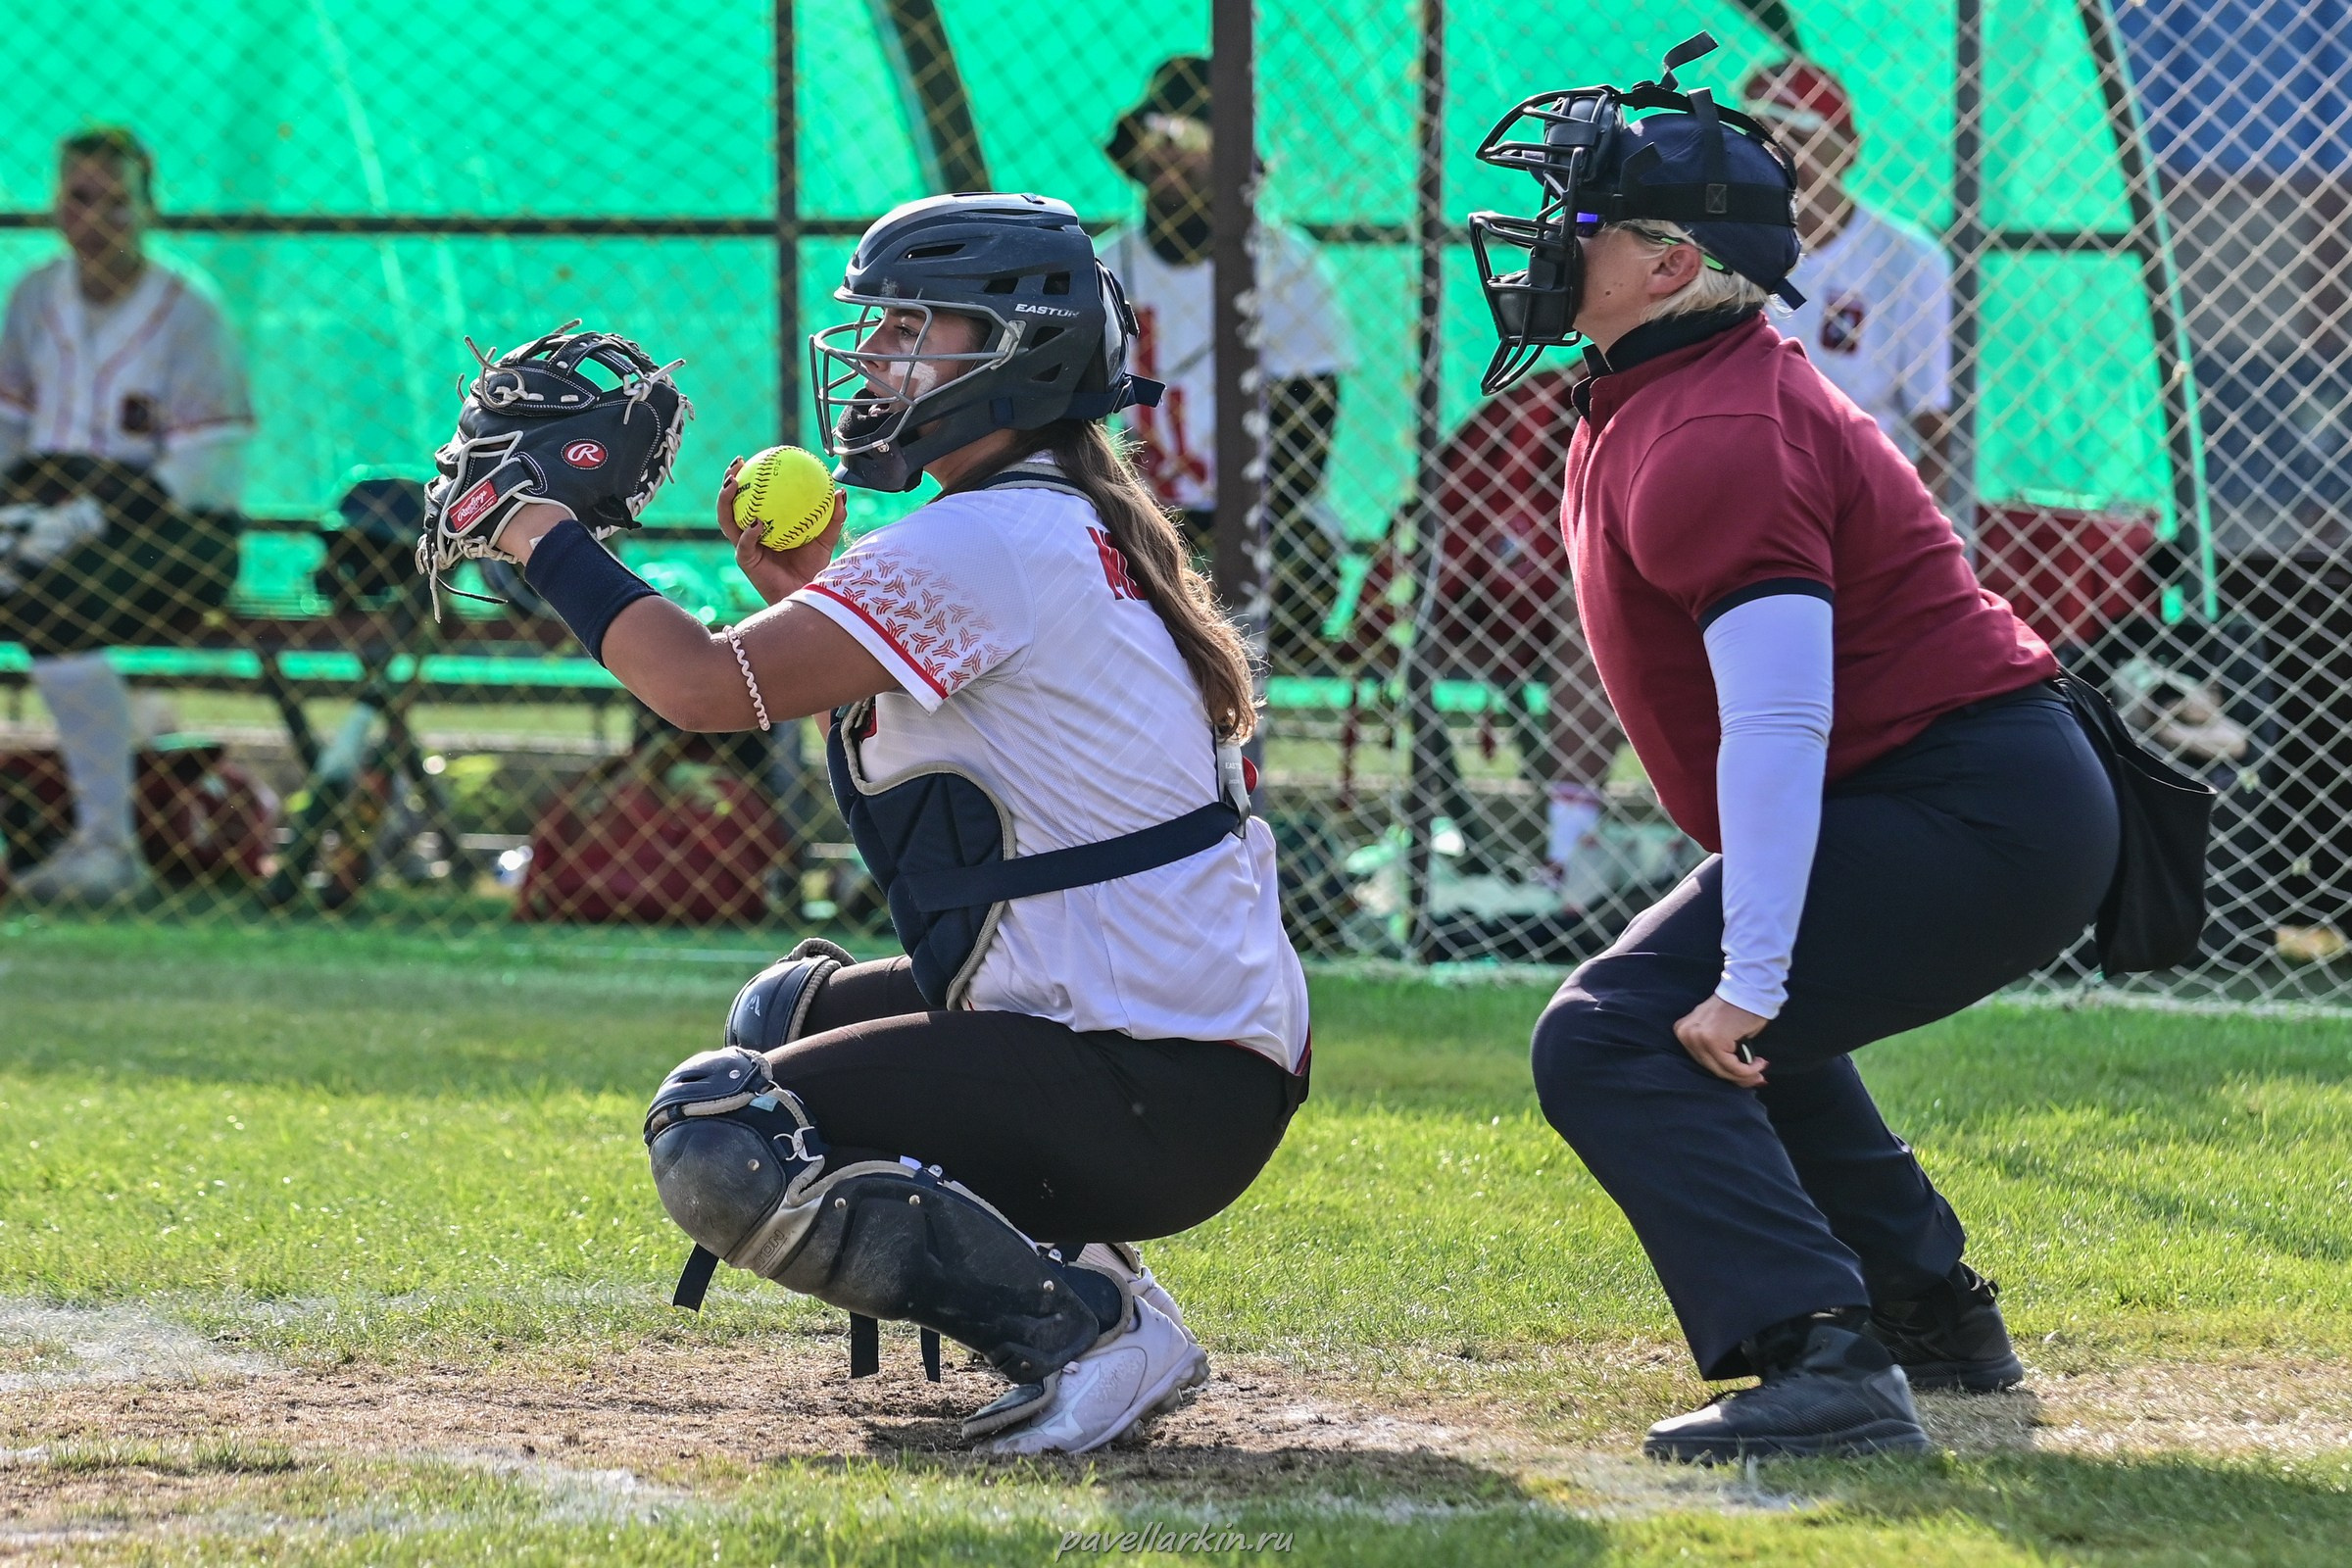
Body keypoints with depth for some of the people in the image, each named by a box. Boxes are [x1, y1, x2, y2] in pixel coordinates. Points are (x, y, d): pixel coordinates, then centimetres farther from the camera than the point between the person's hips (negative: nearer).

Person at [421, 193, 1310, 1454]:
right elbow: (892, 733, 27)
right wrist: (805, 591, 12)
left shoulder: (990, 544, -16)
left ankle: (1084, 1324, -14)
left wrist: (546, 536, -9)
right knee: (788, 1013, 29)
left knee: (714, 1139, -13)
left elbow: (707, 686, -21)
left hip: (1155, 1093, -10)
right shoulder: (1082, 533, 14)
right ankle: (1080, 1285, 12)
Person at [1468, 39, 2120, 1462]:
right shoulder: (1647, 404, 14)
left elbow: (1781, 720, -27)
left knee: (1615, 1046, -19)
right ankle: (1934, 1320, 38)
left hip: (1964, 810, -11)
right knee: (1723, 1022, 32)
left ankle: (1822, 1360, -33)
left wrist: (1750, 981, -29)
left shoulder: (1719, 436, -19)